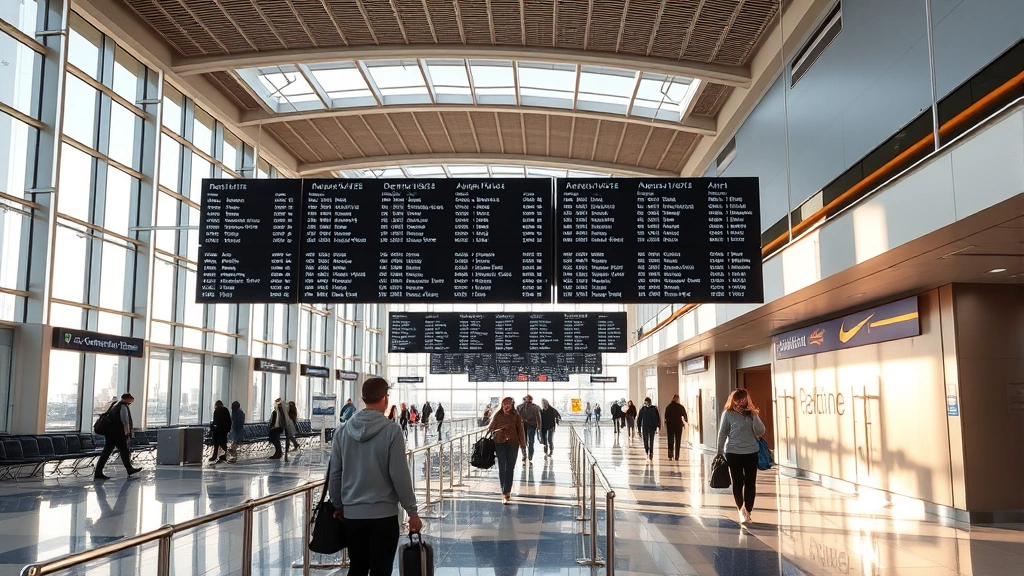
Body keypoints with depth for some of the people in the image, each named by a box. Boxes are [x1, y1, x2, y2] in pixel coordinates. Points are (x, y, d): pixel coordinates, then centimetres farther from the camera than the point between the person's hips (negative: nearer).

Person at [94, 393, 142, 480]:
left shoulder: (115, 406, 17)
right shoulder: (123, 407, -10)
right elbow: (125, 421, -16)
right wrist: (127, 432, -8)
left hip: (110, 433, 8)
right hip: (118, 434, -8)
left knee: (106, 452, 6)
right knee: (124, 451, 5)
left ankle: (98, 472, 2)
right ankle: (129, 469, 18)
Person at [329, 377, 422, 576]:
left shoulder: (343, 430, 1)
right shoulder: (391, 430, -12)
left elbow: (334, 473, 6)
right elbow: (400, 475, -12)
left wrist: (338, 505, 19)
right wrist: (412, 512, -3)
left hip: (352, 513, 5)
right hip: (384, 514, -4)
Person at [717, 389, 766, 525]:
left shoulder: (751, 413, 4)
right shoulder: (728, 414, -4)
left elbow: (760, 432, -3)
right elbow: (722, 433, 0)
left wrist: (755, 416, -12)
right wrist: (720, 452, 2)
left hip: (751, 453, 2)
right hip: (733, 453, -2)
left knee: (750, 483, 5)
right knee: (738, 482, 5)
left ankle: (748, 511, 15)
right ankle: (741, 510, 17)